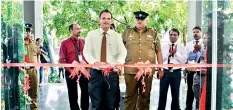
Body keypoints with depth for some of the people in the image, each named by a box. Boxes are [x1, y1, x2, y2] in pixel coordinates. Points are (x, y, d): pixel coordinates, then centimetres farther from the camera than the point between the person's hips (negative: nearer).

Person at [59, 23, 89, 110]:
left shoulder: (83, 42, 7)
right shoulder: (65, 43, -1)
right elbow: (61, 60, -5)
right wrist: (70, 70, -13)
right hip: (71, 72, -2)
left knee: (86, 93, 5)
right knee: (73, 94, 8)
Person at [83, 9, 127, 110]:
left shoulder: (116, 35, 6)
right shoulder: (91, 34, 4)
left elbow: (122, 52, -7)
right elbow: (86, 52, -5)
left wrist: (119, 63, -29)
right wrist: (95, 62, -25)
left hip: (112, 73, 1)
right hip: (96, 73, -1)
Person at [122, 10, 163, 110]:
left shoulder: (153, 33, 9)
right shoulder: (127, 33, 9)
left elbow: (158, 51, 10)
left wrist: (160, 68, 6)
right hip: (130, 70, 0)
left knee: (145, 96, 9)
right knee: (130, 96, 4)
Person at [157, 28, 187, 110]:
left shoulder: (182, 47, 4)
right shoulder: (163, 45, 6)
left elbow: (184, 61, -5)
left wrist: (176, 53, -12)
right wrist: (169, 53, -12)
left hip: (176, 73, 0)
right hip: (165, 72, 0)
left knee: (175, 93, 11)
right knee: (162, 93, 7)